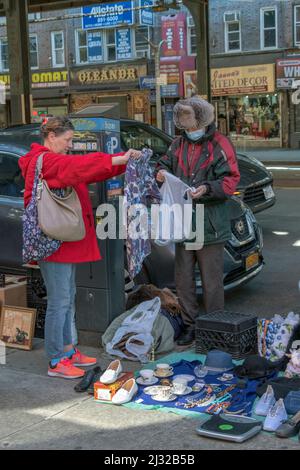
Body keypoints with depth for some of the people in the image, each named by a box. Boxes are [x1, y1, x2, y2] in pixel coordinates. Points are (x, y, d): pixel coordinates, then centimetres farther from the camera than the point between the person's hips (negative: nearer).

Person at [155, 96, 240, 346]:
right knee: (183, 278, 12)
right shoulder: (178, 144, 10)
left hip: (210, 225, -6)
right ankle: (190, 325, 26)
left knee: (212, 280, 3)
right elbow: (165, 164, 21)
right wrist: (161, 173, -2)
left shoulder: (220, 144, -7)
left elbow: (231, 180, -10)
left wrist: (207, 189, -24)